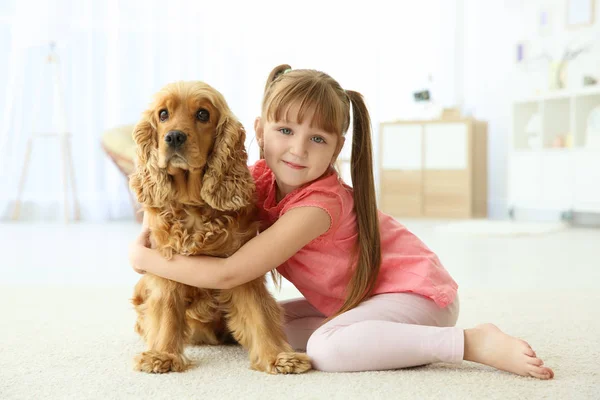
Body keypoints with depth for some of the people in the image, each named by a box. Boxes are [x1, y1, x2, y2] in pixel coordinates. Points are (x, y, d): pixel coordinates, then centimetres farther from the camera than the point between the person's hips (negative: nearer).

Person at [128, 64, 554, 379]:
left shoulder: (319, 204, -27)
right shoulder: (262, 179, -5)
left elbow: (228, 274, -29)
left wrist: (146, 258, -18)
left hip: (414, 292, -9)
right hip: (355, 297, 9)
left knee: (325, 348, -33)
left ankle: (473, 342, -23)